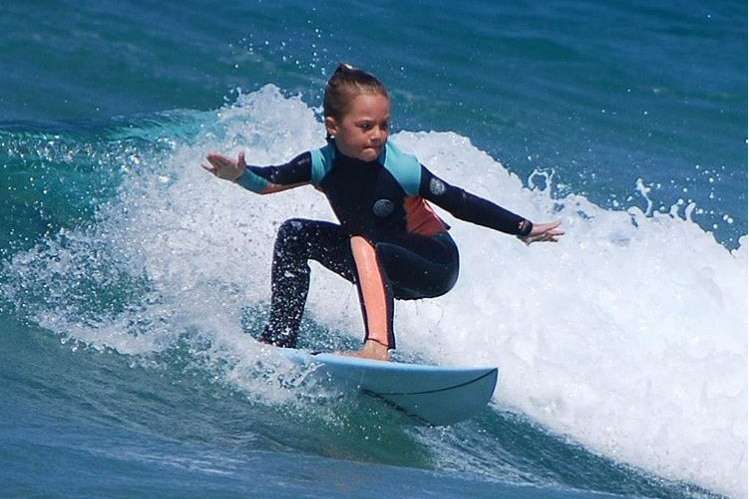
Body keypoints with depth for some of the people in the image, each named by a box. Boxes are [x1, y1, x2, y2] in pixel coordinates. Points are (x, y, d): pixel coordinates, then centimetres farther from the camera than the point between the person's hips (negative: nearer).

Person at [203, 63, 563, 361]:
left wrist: (524, 229, -20)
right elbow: (270, 182, -7)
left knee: (364, 245, -35)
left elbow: (461, 204, -21)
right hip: (381, 265, 6)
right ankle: (279, 338, 2)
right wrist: (240, 175, -30)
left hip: (436, 267, -6)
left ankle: (378, 346, -47)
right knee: (295, 235, -1)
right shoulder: (322, 164, -14)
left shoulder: (402, 170, -26)